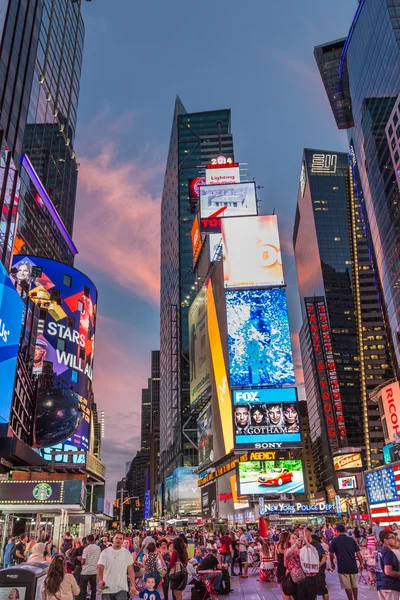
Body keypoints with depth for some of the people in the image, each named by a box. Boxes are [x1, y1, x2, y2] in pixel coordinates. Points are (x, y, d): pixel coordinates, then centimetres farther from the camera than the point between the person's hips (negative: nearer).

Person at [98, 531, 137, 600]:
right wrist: (100, 580, -27)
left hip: (121, 588, 0)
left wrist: (133, 585, -5)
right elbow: (100, 568, -9)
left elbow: (130, 570, 4)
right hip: (107, 588, 0)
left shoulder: (127, 553, 3)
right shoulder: (105, 552, -2)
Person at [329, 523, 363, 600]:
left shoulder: (335, 540, -3)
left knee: (347, 586, 5)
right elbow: (358, 553, 3)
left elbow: (331, 554, -2)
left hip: (342, 566, -4)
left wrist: (332, 563, 13)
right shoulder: (351, 539, 5)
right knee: (354, 585, 19)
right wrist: (361, 563, 12)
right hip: (353, 565, 4)